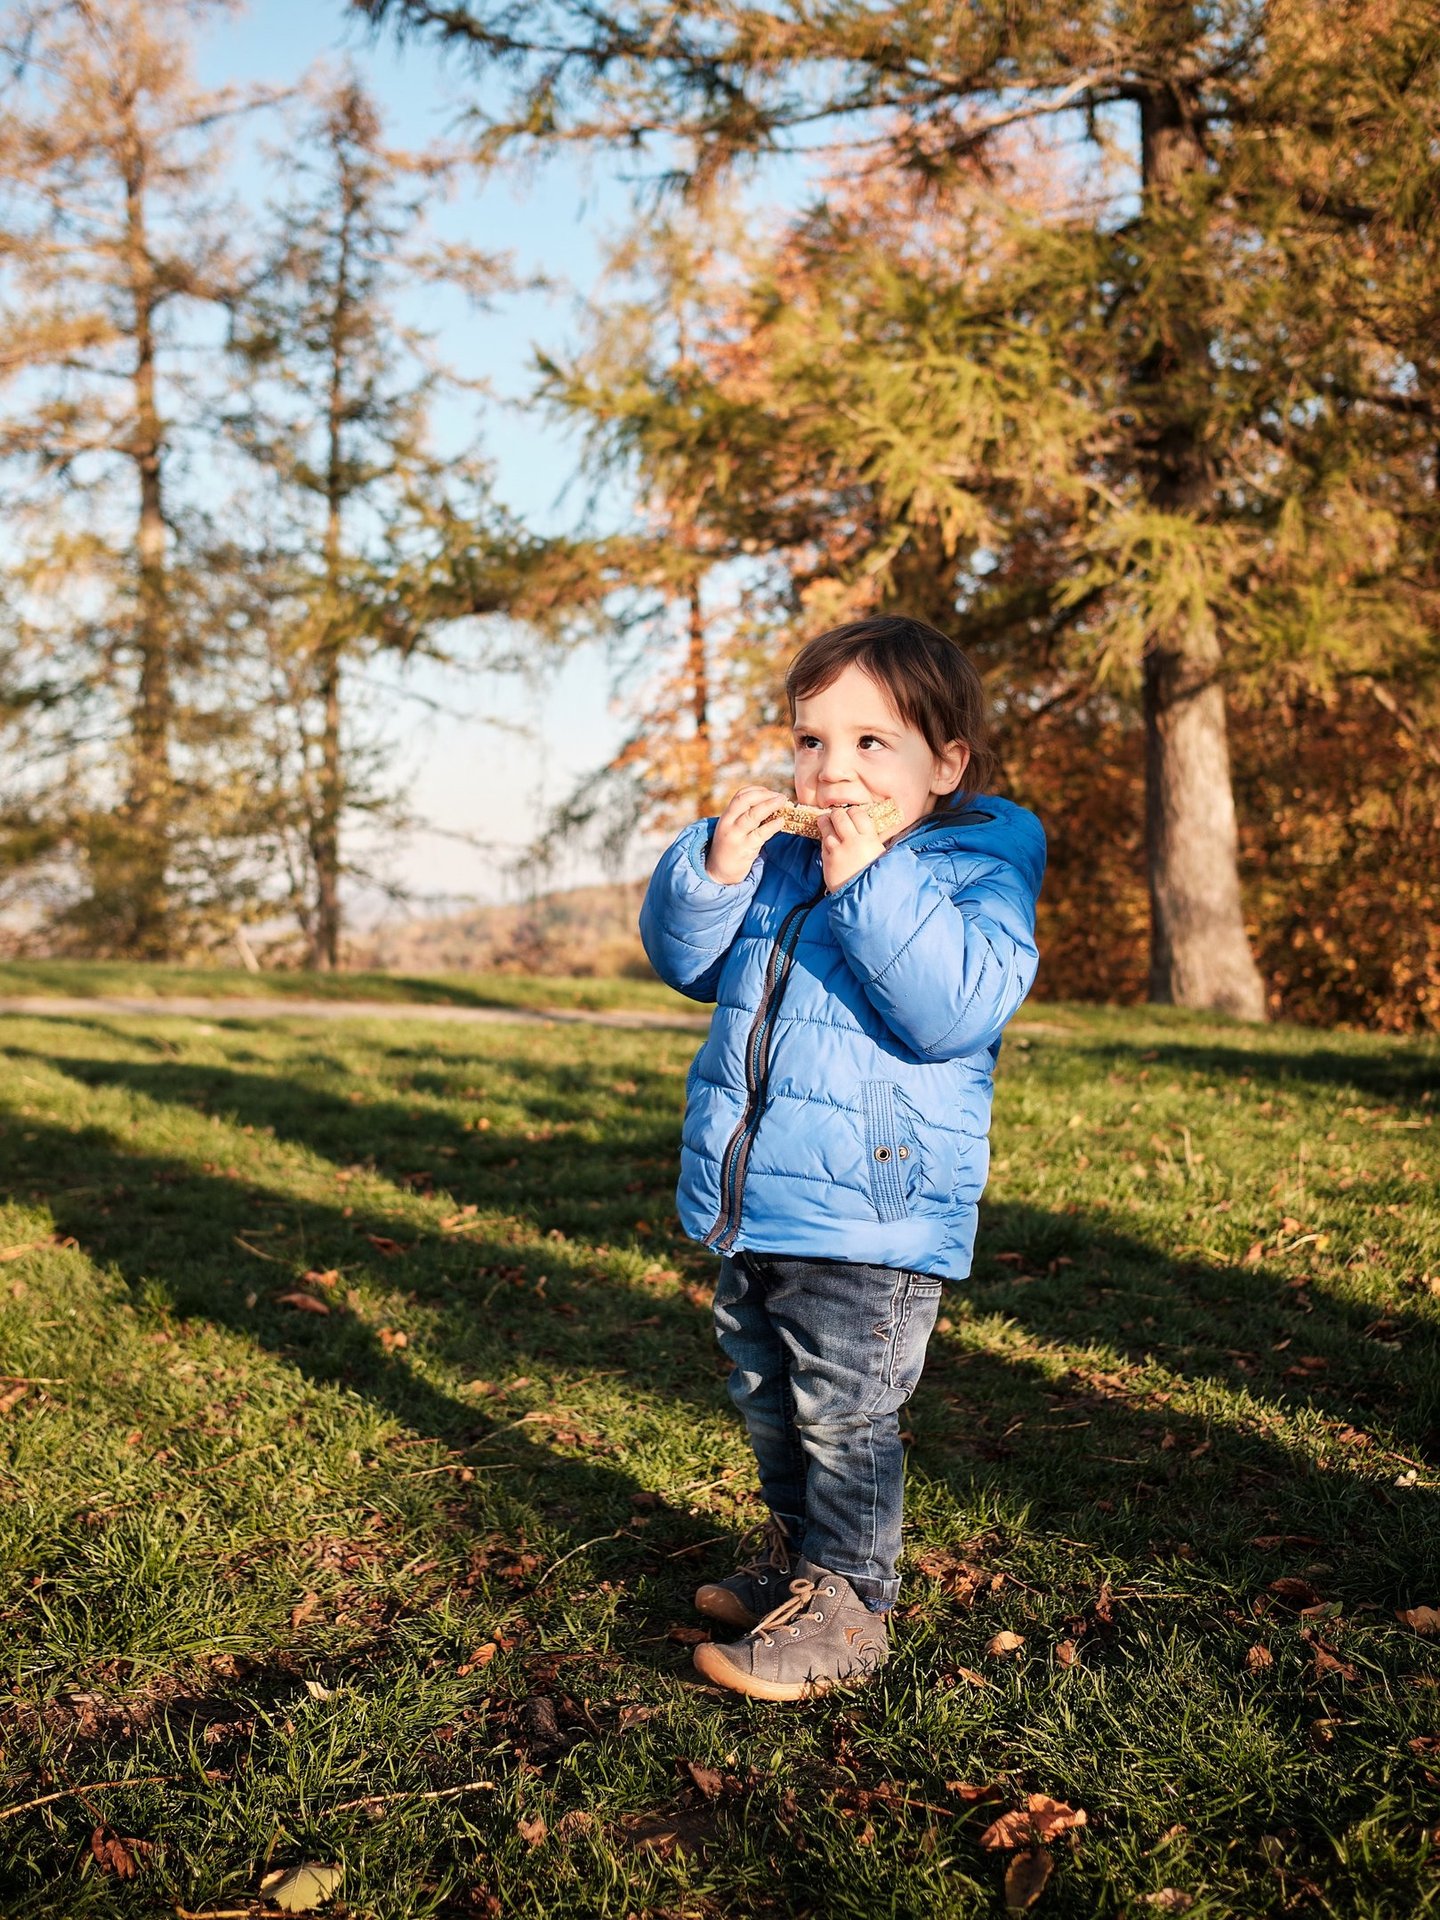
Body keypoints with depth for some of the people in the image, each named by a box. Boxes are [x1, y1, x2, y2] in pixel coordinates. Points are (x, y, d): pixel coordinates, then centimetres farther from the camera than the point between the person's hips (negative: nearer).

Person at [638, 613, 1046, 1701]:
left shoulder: (980, 868, -10)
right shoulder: (783, 861, 9)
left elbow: (958, 1008, -26)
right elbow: (684, 960, 10)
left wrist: (874, 883, -29)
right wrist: (713, 870, -9)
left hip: (870, 1219, -7)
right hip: (748, 1205, 8)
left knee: (844, 1417, 0)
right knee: (769, 1404, 21)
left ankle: (846, 1610, 16)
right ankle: (793, 1559, 41)